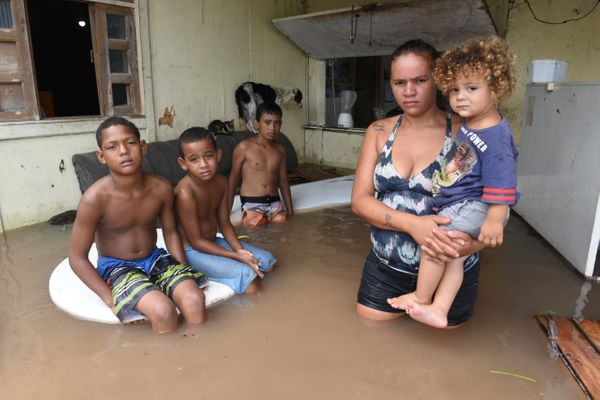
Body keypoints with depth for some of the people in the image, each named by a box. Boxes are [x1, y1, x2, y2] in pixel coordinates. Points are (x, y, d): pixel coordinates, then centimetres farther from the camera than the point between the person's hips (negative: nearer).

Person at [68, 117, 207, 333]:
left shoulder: (161, 187, -10)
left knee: (195, 298, -21)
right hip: (117, 267, -3)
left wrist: (184, 274, -5)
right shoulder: (94, 199, -21)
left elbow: (170, 232, 4)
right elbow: (77, 256, -12)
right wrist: (110, 299, -17)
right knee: (163, 310, -28)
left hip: (154, 258, 4)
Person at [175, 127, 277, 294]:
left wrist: (240, 250, -14)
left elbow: (224, 223, 2)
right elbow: (196, 241, -23)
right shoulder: (186, 192, -27)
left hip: (214, 242, 8)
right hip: (192, 251, -7)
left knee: (266, 260, 4)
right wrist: (236, 256, -23)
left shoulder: (221, 182, -4)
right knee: (245, 273, -22)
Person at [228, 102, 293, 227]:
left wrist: (290, 209, 17)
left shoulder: (280, 149, 8)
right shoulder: (244, 147, -6)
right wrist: (227, 209, 3)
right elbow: (233, 178, 1)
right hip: (252, 204, -4)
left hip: (275, 203, 4)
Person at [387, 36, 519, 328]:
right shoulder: (468, 123, 6)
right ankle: (438, 310, 7)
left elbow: (501, 183, -22)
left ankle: (421, 297, 3)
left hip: (474, 206, -9)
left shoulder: (495, 139, -22)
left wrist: (495, 220, -22)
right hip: (457, 204, 9)